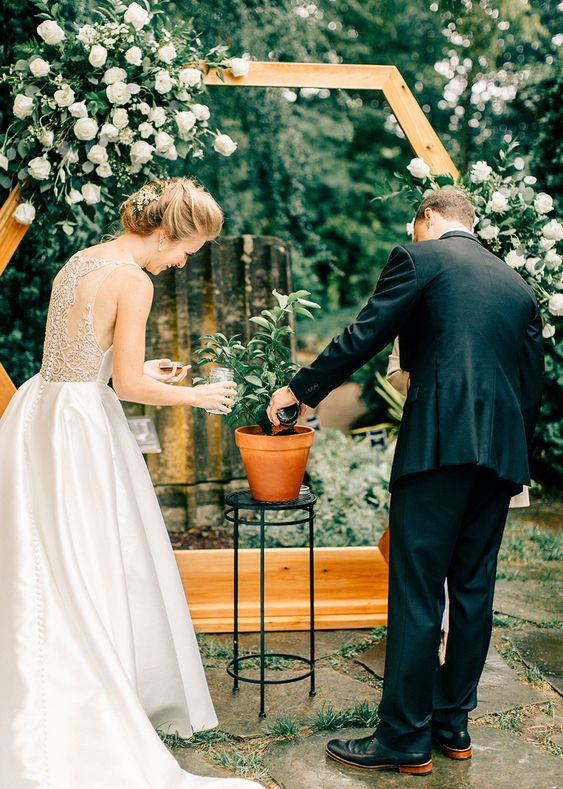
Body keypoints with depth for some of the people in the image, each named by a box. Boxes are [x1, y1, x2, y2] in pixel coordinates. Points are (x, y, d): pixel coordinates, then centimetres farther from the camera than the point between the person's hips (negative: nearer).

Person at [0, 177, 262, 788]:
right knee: (90, 575, 2)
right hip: (80, 425, -9)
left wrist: (137, 367, 23)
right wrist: (197, 396, -1)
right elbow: (129, 384, -16)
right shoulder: (134, 280, -14)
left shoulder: (78, 261, 13)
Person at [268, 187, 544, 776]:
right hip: (503, 454, 7)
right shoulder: (518, 286, 20)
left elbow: (361, 338, -4)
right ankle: (453, 722, 24)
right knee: (473, 589, 13)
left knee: (416, 595, -2)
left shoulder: (419, 259, 1)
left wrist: (299, 390, 7)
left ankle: (404, 739, 5)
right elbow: (532, 381, 18)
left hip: (439, 443, -7)